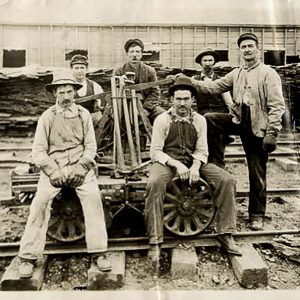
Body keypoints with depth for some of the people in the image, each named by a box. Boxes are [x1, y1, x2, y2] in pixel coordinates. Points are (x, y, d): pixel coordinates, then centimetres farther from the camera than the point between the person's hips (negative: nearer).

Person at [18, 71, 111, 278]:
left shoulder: (83, 114, 10)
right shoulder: (47, 117, 7)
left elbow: (91, 146, 6)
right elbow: (39, 150, 3)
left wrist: (81, 168, -9)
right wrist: (54, 171, -11)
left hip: (80, 166, 0)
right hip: (53, 167, 0)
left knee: (93, 197, -23)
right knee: (41, 201, -22)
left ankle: (99, 253, -15)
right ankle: (28, 257, -10)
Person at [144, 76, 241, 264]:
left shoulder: (199, 120, 7)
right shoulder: (162, 120, -2)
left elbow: (202, 150, 5)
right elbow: (155, 152, -6)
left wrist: (195, 166, -17)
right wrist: (176, 164, -21)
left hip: (194, 162, 3)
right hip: (167, 162, -3)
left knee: (227, 180, -17)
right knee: (154, 183, -36)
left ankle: (226, 234, -5)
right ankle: (155, 242, -27)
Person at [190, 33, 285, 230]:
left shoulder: (268, 73, -5)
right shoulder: (236, 74, 13)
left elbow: (277, 106, -11)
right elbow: (213, 87, 5)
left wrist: (272, 132, -20)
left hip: (258, 127, -5)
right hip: (238, 120, 5)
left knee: (257, 175, 3)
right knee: (208, 119, -18)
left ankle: (257, 215, 20)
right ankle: (217, 166, -4)